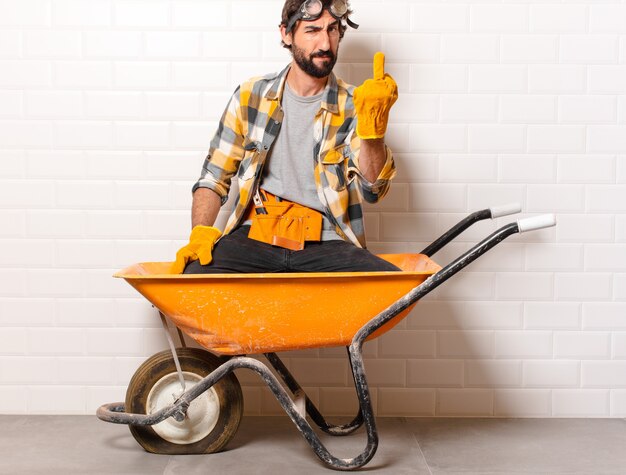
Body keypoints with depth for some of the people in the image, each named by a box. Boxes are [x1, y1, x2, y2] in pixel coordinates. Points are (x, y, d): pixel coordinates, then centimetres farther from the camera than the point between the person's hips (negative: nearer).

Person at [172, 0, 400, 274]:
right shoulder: (251, 96, 8)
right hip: (254, 234, 0)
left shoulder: (353, 107, 5)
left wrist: (372, 128, -24)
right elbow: (214, 177, 12)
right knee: (194, 275, -30)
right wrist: (200, 233, -5)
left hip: (325, 243, 1)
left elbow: (372, 190, -7)